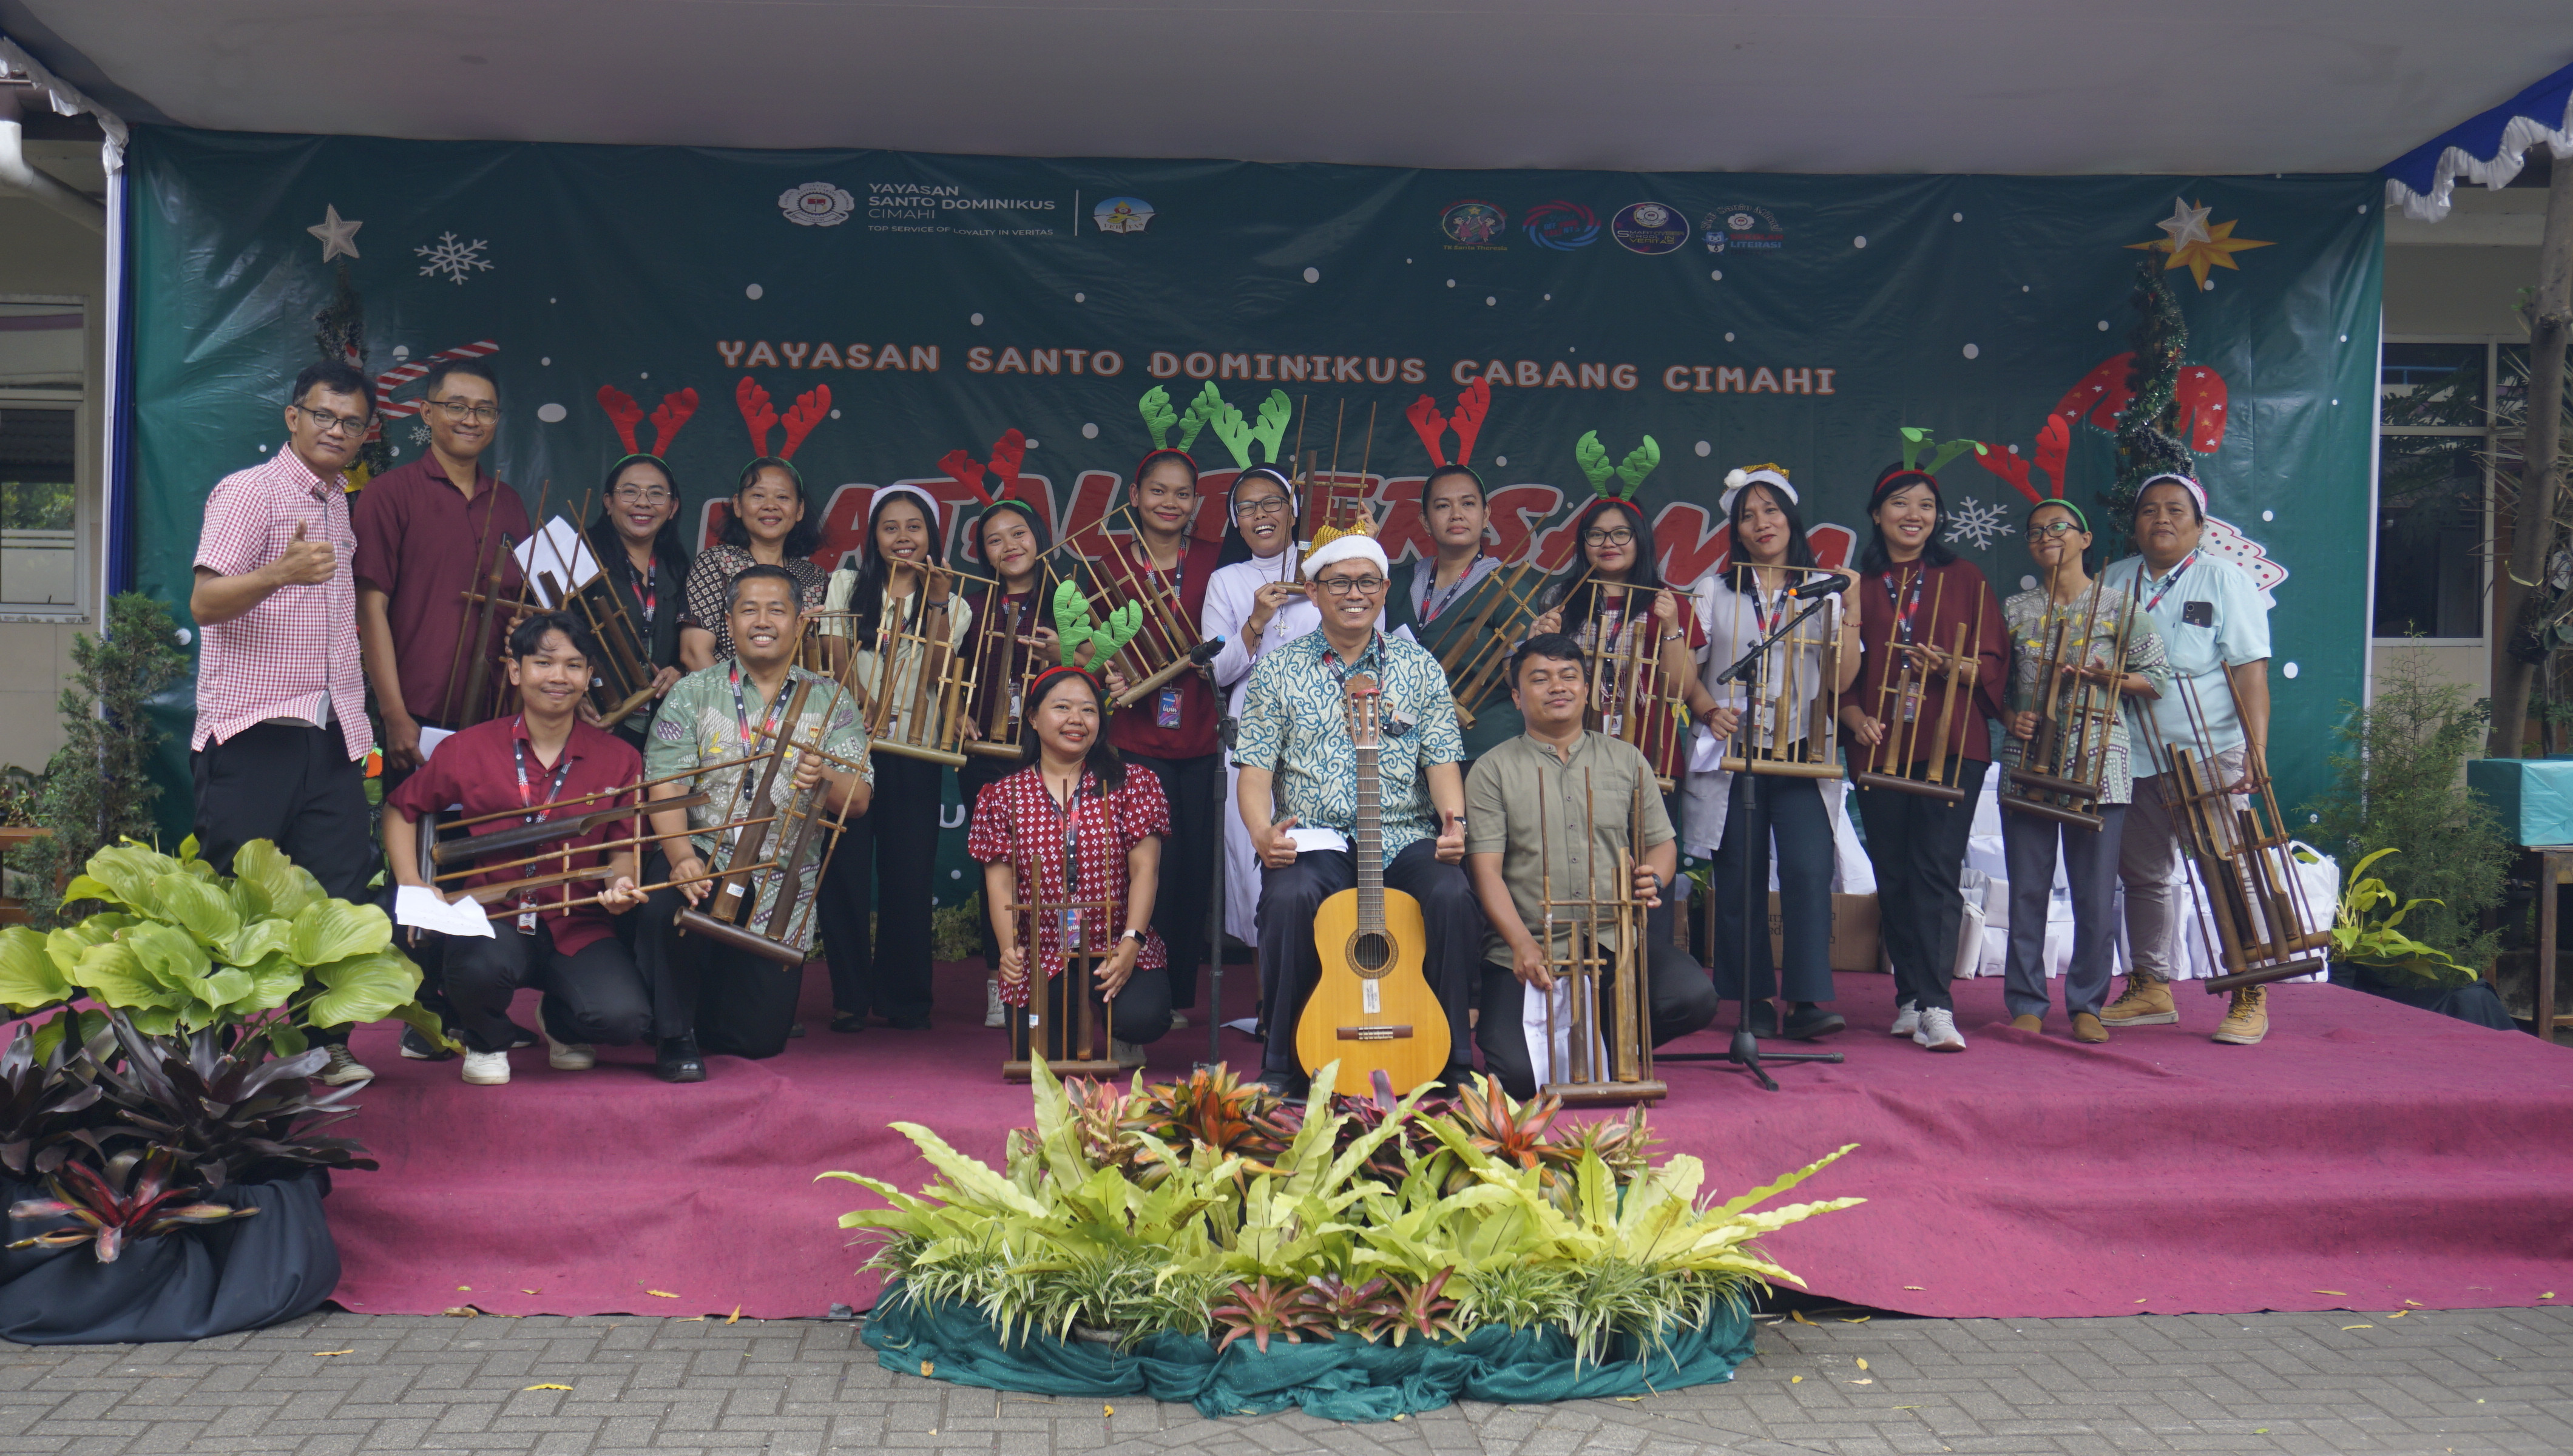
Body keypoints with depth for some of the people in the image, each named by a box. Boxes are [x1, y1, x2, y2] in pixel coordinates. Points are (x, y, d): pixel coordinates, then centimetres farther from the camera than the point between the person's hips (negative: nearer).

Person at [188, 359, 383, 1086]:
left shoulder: (341, 504, 19)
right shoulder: (248, 491, -3)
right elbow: (205, 602, -13)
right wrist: (281, 573, -31)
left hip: (330, 732, 6)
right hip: (253, 730, -6)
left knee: (339, 889, 1)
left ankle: (325, 1044, 7)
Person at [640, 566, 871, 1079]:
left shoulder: (831, 702, 5)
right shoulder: (693, 693, 3)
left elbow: (858, 800, -4)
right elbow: (665, 788, -8)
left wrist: (825, 781, -28)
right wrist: (682, 857, -27)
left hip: (780, 893, 1)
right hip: (705, 862, -1)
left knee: (761, 1039, 2)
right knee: (669, 899, -36)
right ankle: (676, 1035, -10)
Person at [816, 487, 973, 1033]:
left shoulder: (950, 600, 11)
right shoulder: (847, 584, 11)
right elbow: (836, 655, 1)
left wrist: (936, 602, -15)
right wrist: (862, 709, -15)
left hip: (913, 750, 0)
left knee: (909, 874, -1)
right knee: (845, 870, -2)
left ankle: (904, 998, 10)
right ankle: (850, 997, 5)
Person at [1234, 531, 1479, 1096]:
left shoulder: (1419, 667, 14)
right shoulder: (1279, 669, 10)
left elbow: (1442, 759, 7)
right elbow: (1256, 767, 3)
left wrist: (1454, 821, -14)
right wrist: (1262, 831, -18)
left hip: (1405, 838, 1)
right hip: (1314, 840, -1)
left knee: (1452, 895, -30)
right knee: (1291, 897, -34)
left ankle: (1453, 1061, -12)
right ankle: (1284, 1065, -16)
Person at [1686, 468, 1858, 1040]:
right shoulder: (1714, 589, 10)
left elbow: (1840, 681, 2)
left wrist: (1851, 612, -8)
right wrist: (1710, 712, -11)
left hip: (1801, 757, 0)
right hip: (1732, 756, 0)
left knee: (1809, 870, -14)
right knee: (1740, 881, 0)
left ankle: (1807, 1001, -11)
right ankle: (1755, 1003, 9)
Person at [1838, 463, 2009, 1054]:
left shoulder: (1964, 579, 9)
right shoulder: (1857, 584, 12)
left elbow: (1994, 662, 5)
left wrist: (1951, 667, -16)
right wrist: (1856, 718, -8)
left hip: (1952, 747, -2)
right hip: (1880, 747, 2)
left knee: (1936, 870, -12)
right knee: (1893, 876, 5)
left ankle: (1936, 1007, -15)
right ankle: (1911, 997, 15)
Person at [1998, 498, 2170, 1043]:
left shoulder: (2118, 607, 5)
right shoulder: (2015, 610, 11)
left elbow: (2158, 678, 5)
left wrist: (2109, 678, -12)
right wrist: (2011, 716, -5)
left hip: (2098, 760, -2)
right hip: (2027, 759, 2)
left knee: (2096, 892, 0)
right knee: (2027, 889, 3)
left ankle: (2087, 1006, 11)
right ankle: (2026, 1004, 11)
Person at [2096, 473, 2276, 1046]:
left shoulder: (2224, 580, -1)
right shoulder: (2114, 582, 11)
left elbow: (2249, 671, -8)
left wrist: (2256, 751, -17)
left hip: (2211, 755, -5)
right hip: (2135, 758, 5)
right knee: (2143, 874, 11)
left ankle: (2250, 997, 3)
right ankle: (2151, 989, 22)